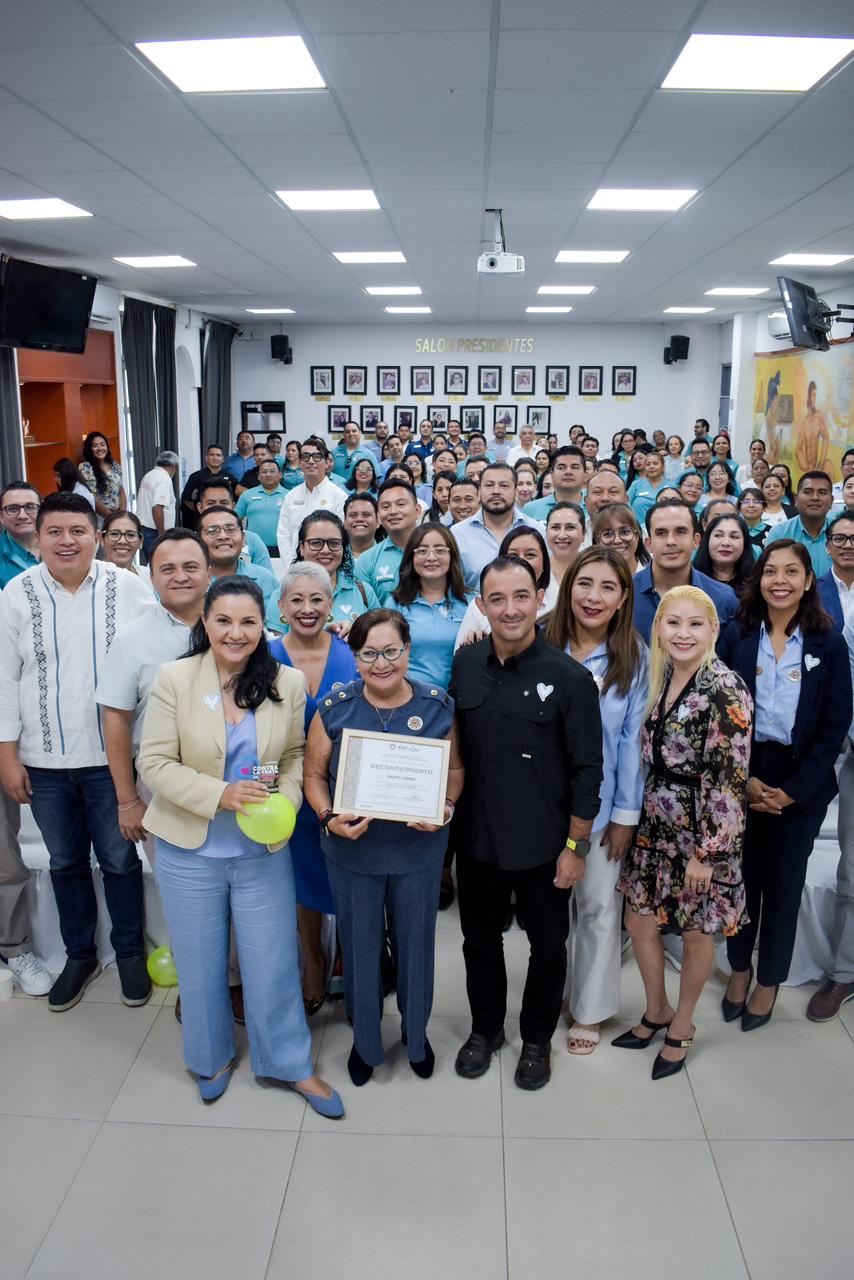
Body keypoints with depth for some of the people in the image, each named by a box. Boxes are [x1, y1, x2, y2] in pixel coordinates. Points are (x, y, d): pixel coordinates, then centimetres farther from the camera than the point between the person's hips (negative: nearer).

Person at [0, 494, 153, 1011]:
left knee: (120, 859, 10)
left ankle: (130, 951, 31)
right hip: (44, 761, 2)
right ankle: (80, 955, 36)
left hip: (112, 756, -2)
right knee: (66, 862, 17)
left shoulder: (129, 589, -7)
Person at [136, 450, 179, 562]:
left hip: (142, 527, 9)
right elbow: (157, 507, -24)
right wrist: (162, 535, -21)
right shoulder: (164, 479, -13)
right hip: (154, 532, -9)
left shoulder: (148, 475, 16)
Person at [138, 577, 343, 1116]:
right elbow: (154, 762, -12)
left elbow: (296, 755, 4)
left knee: (274, 960, 11)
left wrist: (285, 800, -15)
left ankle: (291, 1063, 34)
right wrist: (220, 795, -23)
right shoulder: (174, 678, -12)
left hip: (264, 850, 1)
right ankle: (213, 1056, 43)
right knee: (201, 962, 17)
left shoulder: (288, 683, -6)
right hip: (191, 850, 0)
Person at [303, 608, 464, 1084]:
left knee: (416, 942, 18)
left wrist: (445, 808, -16)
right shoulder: (334, 708, -10)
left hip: (419, 849, 0)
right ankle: (365, 1038, 43)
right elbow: (314, 774, -2)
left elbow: (456, 768, 3)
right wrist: (329, 818, -19)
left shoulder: (438, 706, -9)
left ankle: (416, 1032, 46)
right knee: (360, 945, 16)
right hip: (353, 850, 0)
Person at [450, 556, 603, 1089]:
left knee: (548, 946, 16)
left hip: (542, 844, -3)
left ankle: (538, 1039, 40)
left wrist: (576, 846, -11)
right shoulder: (465, 664, -4)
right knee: (480, 939, 20)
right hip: (476, 837, 3)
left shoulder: (569, 678, -16)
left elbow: (587, 770, -12)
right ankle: (485, 1028, 44)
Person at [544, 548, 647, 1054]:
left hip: (603, 803, -1)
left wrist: (626, 814, -5)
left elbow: (632, 739, -6)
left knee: (599, 907, 11)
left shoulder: (635, 658, -8)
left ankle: (590, 1009, 31)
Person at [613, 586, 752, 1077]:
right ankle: (657, 1011, 40)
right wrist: (632, 819, 12)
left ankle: (682, 1026, 36)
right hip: (656, 824, 7)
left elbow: (730, 779, -20)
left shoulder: (726, 690, -19)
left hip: (702, 832, -7)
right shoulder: (662, 677, 3)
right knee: (639, 921, 15)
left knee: (695, 933, 13)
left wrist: (707, 851, -18)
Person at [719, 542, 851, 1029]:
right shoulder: (736, 636, -2)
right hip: (741, 778, 1)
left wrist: (792, 790, -10)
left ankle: (769, 981, 30)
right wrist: (744, 779, -11)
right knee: (742, 879, 12)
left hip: (801, 786, 0)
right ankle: (740, 969, 33)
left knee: (784, 887, 11)